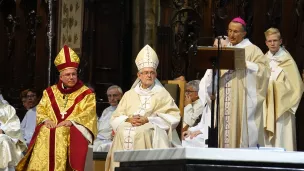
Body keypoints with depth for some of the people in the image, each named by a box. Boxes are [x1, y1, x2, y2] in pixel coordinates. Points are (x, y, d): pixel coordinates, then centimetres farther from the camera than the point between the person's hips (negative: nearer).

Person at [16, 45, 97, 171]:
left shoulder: (86, 93, 9)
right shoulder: (50, 92, 20)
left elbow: (88, 113, -3)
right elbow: (41, 109, 14)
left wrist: (71, 121, -17)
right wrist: (46, 120, -8)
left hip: (74, 131, -3)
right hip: (50, 129, 3)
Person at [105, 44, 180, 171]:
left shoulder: (162, 94, 13)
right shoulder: (129, 95, 23)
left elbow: (173, 117, -1)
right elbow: (115, 118, 15)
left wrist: (148, 119, -10)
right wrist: (129, 119, -8)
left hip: (152, 131, -3)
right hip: (127, 129, 3)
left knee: (144, 132, -35)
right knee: (122, 132, -30)